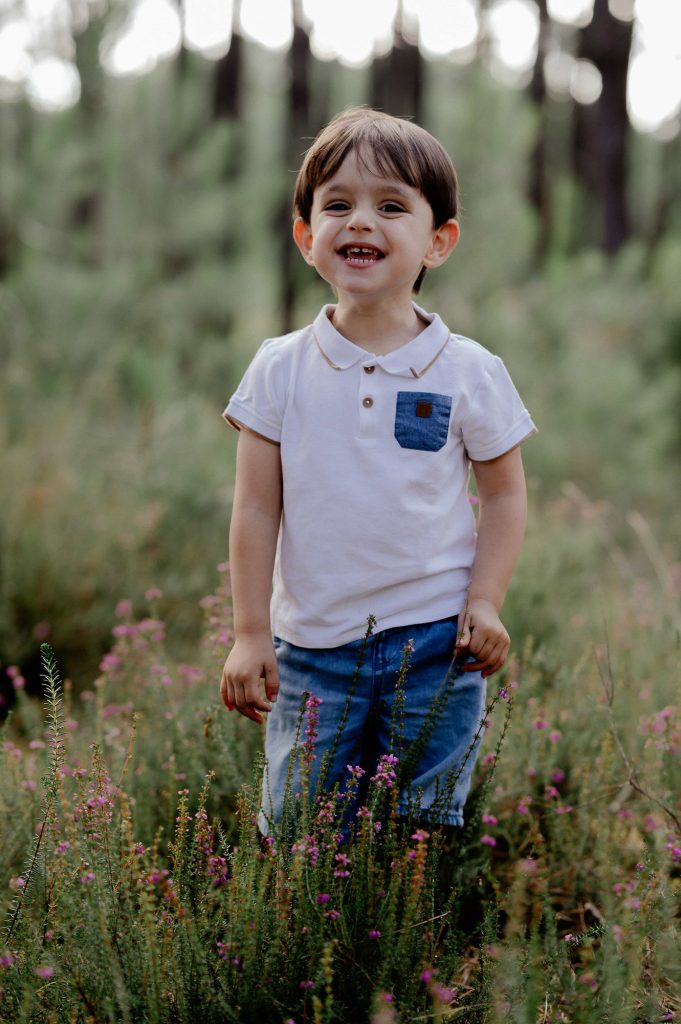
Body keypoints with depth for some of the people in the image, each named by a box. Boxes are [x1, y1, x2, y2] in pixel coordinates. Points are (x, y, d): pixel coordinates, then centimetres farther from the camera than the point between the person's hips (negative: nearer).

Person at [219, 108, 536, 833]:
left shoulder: (470, 373, -2)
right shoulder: (280, 371, 0)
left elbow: (504, 494, 7)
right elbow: (256, 510, 1)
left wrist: (485, 604, -5)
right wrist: (250, 634, -2)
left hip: (436, 644, 0)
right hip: (312, 648, 1)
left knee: (424, 833, 5)